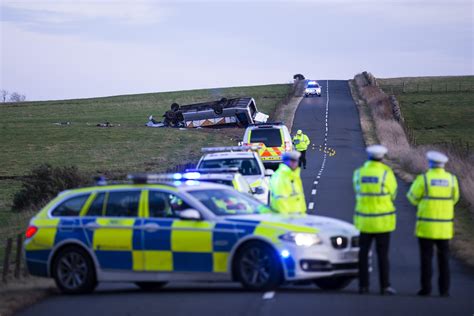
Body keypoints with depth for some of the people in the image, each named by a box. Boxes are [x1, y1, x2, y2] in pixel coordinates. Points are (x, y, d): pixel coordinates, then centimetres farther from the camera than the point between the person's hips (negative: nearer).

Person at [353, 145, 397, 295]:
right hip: (382, 220, -2)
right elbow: (392, 194, 0)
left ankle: (363, 285, 7)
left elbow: (358, 191, 7)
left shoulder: (359, 172, -1)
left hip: (363, 220, 2)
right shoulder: (386, 172, -10)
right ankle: (385, 286, 2)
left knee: (363, 253, 8)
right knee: (383, 255, 2)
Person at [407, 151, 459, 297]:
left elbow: (413, 198, 0)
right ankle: (444, 289, 6)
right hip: (444, 227, 3)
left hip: (426, 225, -3)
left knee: (426, 257, 2)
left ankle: (426, 288, 1)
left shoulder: (423, 178, -10)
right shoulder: (451, 179, 1)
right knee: (443, 258, 9)